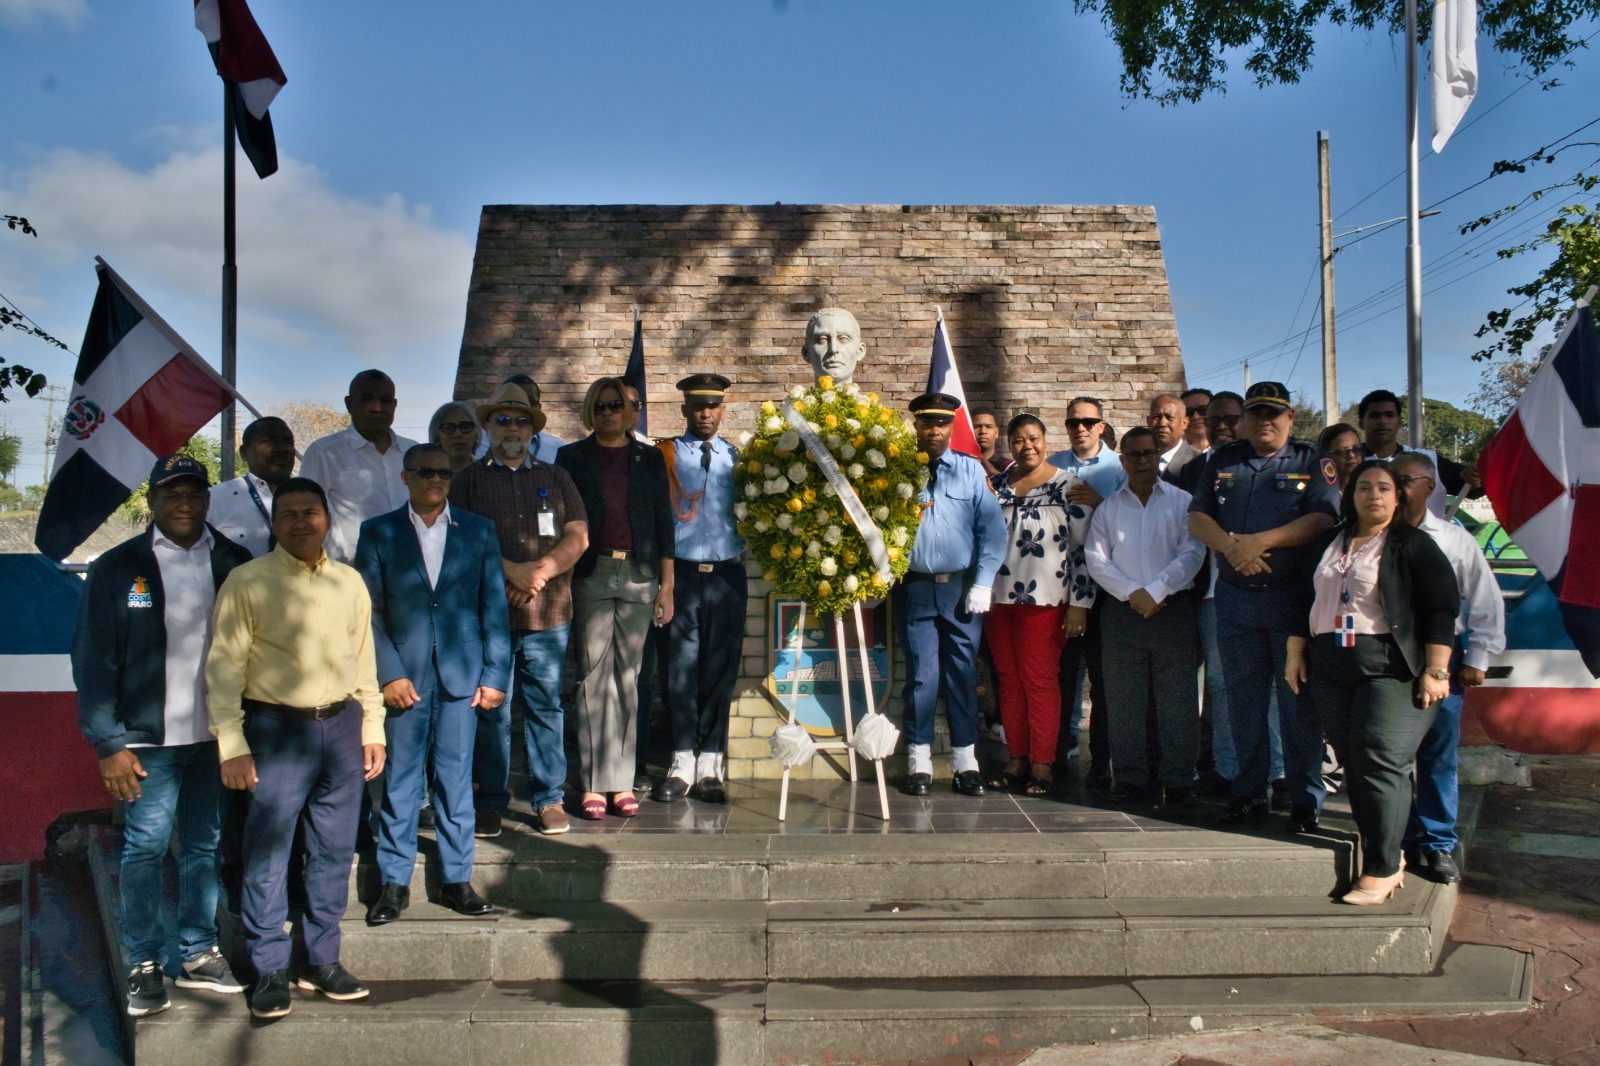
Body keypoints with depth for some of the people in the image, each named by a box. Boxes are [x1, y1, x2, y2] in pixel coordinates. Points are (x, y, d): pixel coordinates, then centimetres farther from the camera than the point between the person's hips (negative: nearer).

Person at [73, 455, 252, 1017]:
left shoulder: (233, 564, 4)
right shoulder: (116, 568, -2)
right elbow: (93, 659, -2)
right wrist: (109, 743, -7)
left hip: (216, 735, 2)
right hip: (149, 738, -2)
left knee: (206, 847, 10)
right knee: (144, 848, 4)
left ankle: (199, 955, 23)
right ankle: (145, 965, 17)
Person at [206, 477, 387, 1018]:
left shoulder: (350, 582, 10)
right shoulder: (247, 582, -3)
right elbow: (224, 665, -6)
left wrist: (372, 729, 11)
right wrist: (232, 744, -11)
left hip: (341, 725, 4)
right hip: (277, 729, -4)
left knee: (334, 851, 10)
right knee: (267, 856, 0)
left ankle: (323, 961, 24)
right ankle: (269, 971, 15)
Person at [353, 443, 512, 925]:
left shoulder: (478, 531, 8)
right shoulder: (378, 533, 5)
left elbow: (494, 607, 5)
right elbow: (370, 611, 1)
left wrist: (495, 675, -1)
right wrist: (388, 673, -8)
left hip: (461, 675, 1)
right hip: (404, 676, 0)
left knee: (456, 779, 6)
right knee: (400, 780, 5)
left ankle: (456, 879, 16)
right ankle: (393, 882, 16)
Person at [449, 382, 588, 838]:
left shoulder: (555, 478, 15)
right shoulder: (469, 480, 9)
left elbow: (578, 537, 6)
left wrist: (540, 571, -9)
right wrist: (511, 570, -11)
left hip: (547, 614, 1)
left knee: (546, 708, 3)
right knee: (490, 711, 2)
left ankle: (549, 799, 13)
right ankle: (491, 802, 13)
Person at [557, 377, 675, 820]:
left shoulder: (649, 458, 12)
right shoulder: (572, 457, 8)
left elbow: (663, 522, 11)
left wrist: (667, 584, 6)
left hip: (638, 575, 1)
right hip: (591, 574, -1)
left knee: (628, 676, 3)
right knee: (593, 675, -3)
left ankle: (622, 781, 8)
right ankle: (595, 783, 1)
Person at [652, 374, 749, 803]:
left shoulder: (735, 457, 13)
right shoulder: (664, 454, 5)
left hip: (727, 575, 2)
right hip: (682, 574, -2)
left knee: (721, 672, 4)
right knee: (681, 671, 0)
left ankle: (711, 766, 12)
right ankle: (682, 764, 10)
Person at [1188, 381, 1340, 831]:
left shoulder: (1312, 462, 3)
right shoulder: (1222, 460, 12)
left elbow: (1323, 518, -10)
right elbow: (1198, 516, 4)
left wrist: (1261, 541, -18)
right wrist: (1230, 545, -14)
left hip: (1294, 596, -3)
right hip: (1235, 597, 3)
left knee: (1299, 701, 0)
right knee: (1243, 699, 9)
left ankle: (1305, 799, 10)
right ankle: (1249, 792, 20)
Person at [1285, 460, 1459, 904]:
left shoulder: (1413, 546, 0)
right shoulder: (1330, 544, 16)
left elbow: (1441, 609, -6)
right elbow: (1304, 602, 20)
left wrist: (1435, 670, -12)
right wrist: (1295, 654, 14)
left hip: (1391, 668, -6)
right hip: (1330, 670, 6)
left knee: (1380, 764, -12)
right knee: (1353, 765, 6)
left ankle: (1381, 869, -3)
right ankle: (1388, 855, 19)